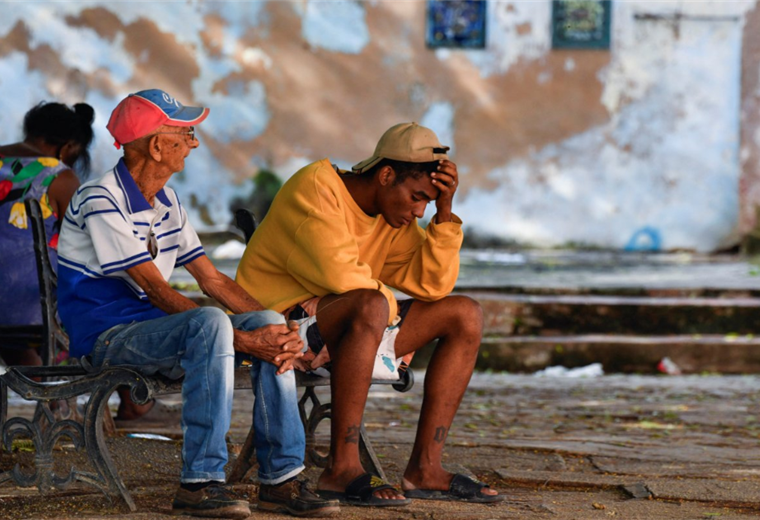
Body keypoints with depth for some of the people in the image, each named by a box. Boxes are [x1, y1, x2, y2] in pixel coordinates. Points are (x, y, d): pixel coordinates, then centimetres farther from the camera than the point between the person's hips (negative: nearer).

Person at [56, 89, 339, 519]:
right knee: (211, 323, -34)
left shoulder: (167, 203, 14)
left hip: (156, 331, 8)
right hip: (106, 337, -8)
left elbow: (213, 279, 11)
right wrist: (242, 340, -25)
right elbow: (158, 291, -21)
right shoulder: (101, 202, -15)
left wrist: (276, 328, -6)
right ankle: (200, 483, -34)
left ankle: (281, 478, -11)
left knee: (267, 322, -11)